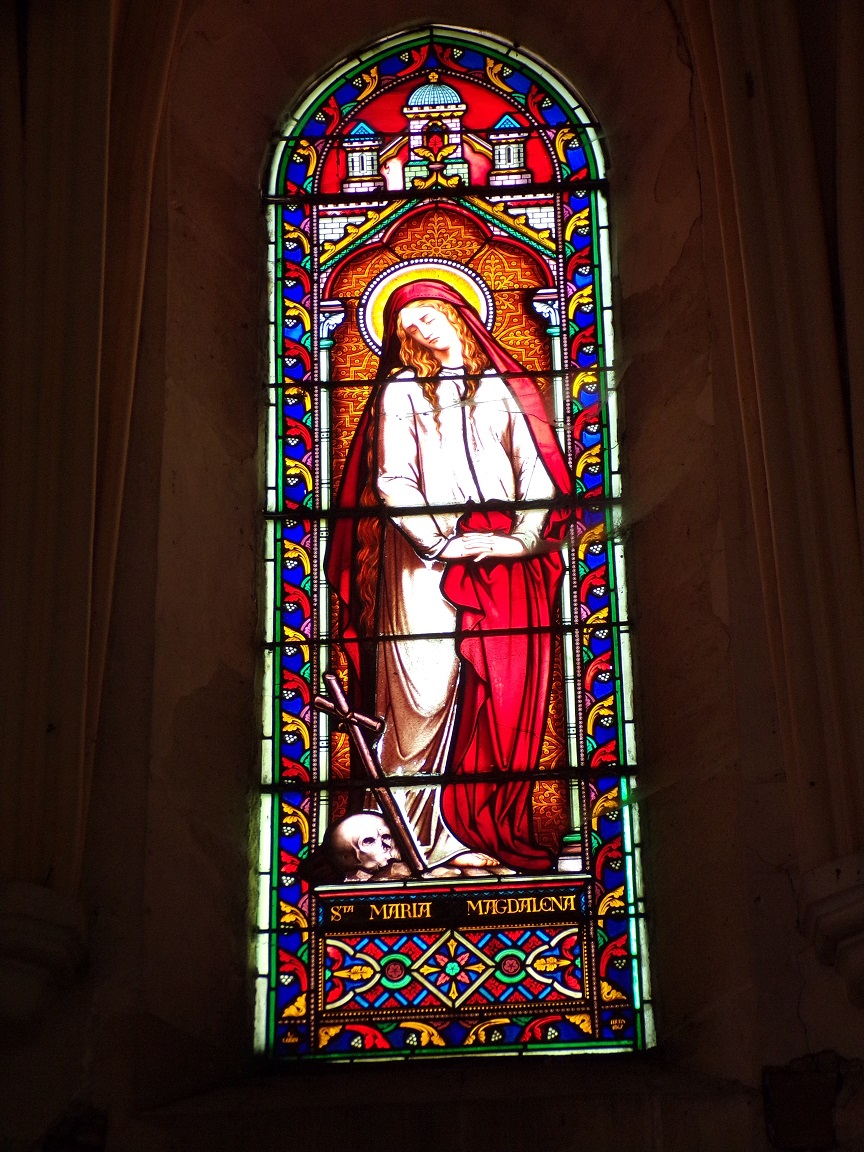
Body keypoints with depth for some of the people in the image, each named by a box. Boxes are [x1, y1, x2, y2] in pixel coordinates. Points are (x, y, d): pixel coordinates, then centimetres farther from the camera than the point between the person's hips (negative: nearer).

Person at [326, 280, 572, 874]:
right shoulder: (402, 391, 12)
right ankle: (413, 838, -8)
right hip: (428, 570, -2)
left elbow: (537, 473, 10)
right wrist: (449, 542, -10)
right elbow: (393, 484, 0)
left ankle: (492, 835, 1)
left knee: (506, 701, -3)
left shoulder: (499, 389, 19)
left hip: (505, 569, 3)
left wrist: (522, 538, -5)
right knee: (426, 696, -10)